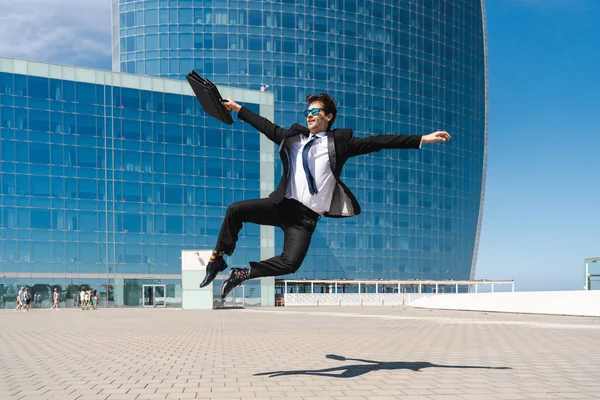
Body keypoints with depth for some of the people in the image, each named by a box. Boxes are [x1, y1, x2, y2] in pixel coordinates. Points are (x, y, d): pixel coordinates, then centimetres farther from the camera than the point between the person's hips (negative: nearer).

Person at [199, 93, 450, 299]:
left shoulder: (339, 142, 2)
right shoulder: (294, 137, 14)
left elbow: (378, 142, -4)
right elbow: (267, 127, 24)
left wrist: (422, 140, -11)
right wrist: (238, 109, 29)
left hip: (306, 217, -3)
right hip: (281, 205, 3)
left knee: (290, 263, -21)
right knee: (235, 210, -16)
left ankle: (242, 273, 0)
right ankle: (217, 261, 2)